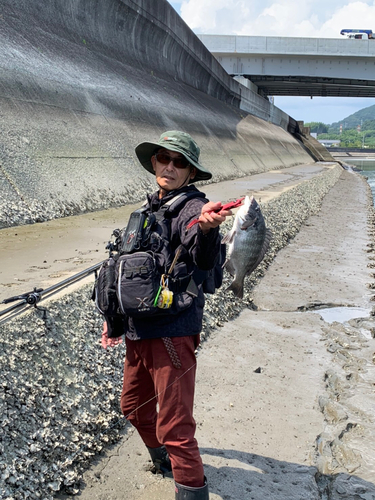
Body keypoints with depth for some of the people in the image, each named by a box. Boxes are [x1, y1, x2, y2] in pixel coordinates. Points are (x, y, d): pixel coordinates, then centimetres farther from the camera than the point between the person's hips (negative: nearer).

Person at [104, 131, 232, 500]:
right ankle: (162, 463, 49)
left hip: (173, 331, -9)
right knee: (134, 407, 24)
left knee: (174, 428, -9)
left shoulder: (192, 206, -12)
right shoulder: (150, 208, 12)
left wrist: (207, 228, -55)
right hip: (138, 330, 9)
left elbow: (204, 258, -33)